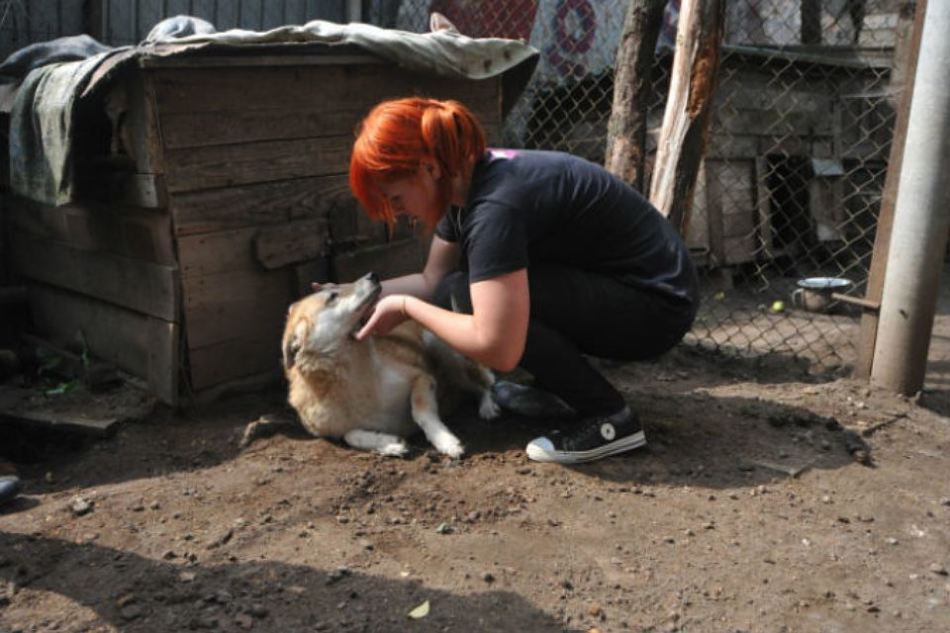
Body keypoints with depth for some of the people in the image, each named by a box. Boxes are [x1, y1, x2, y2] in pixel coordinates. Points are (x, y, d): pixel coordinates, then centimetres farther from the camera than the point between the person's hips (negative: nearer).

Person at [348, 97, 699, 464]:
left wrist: (406, 307, -19)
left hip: (658, 305, -9)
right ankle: (555, 383, 13)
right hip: (609, 284, 9)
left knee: (464, 296, -24)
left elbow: (497, 349, -33)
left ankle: (609, 418, -13)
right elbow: (433, 280, 13)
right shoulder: (469, 183, 1)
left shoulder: (495, 203, -28)